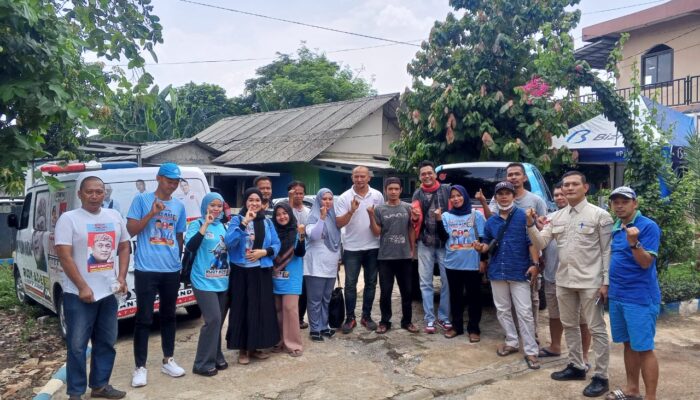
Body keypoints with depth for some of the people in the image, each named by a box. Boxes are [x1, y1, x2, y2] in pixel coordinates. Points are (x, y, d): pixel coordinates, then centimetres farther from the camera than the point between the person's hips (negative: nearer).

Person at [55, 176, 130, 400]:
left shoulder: (114, 217, 7)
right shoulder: (68, 219, -8)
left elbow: (124, 247, 14)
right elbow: (64, 257, -13)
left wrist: (122, 278, 2)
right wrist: (82, 287, -17)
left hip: (108, 291, 5)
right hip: (78, 294, -5)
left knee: (106, 342, 14)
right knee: (77, 345, 3)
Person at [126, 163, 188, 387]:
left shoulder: (179, 206, 10)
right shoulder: (141, 200, -2)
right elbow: (130, 230, -6)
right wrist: (151, 214, -17)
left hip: (172, 270, 4)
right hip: (146, 270, -4)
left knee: (168, 316, 14)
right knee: (144, 318, 0)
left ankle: (168, 360, 27)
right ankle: (140, 367, 11)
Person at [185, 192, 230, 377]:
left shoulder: (223, 226, 11)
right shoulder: (197, 224, -4)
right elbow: (190, 247, -20)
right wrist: (205, 225, -23)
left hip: (223, 282, 6)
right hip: (204, 282, -6)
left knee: (219, 320, 11)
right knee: (213, 319, -12)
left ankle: (216, 357, 26)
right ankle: (203, 363, -1)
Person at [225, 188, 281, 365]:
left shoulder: (267, 222, 9)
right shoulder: (237, 220, -3)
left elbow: (276, 245, 7)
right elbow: (229, 242, -19)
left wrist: (264, 252, -12)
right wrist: (244, 222, -26)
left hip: (262, 272, 4)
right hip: (242, 272, -4)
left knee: (262, 309, 7)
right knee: (242, 309, 0)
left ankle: (255, 347, 22)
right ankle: (242, 349, 13)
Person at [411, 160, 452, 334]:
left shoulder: (447, 189, 2)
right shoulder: (417, 194, 9)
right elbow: (416, 219, 6)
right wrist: (415, 217, -15)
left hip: (445, 242, -2)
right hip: (425, 243, 2)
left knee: (447, 281, 4)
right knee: (426, 282, 4)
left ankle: (443, 317, 17)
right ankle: (430, 319, 13)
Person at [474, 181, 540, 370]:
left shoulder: (524, 216, -5)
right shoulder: (491, 221, 10)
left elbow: (532, 241, -8)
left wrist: (535, 264, -15)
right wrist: (481, 247, -4)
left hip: (519, 271, -5)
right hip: (497, 271, 5)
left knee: (524, 312, -4)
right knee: (502, 310, 14)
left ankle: (531, 350, 4)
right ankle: (512, 342, 29)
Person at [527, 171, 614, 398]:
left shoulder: (599, 215, -6)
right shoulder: (557, 217, 9)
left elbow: (607, 251, -7)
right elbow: (541, 244, 6)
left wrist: (606, 282, -11)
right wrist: (531, 225, -10)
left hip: (590, 281, -6)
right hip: (564, 280, 6)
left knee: (596, 328, 3)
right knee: (569, 325, 16)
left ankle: (601, 377, 13)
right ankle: (576, 366, 32)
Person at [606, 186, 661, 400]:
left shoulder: (648, 226, -11)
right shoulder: (615, 228, 11)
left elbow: (646, 263, -18)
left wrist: (634, 242, -33)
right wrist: (607, 284, 12)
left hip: (640, 298, -7)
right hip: (617, 296, 7)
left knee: (644, 348, -2)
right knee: (628, 344, 16)